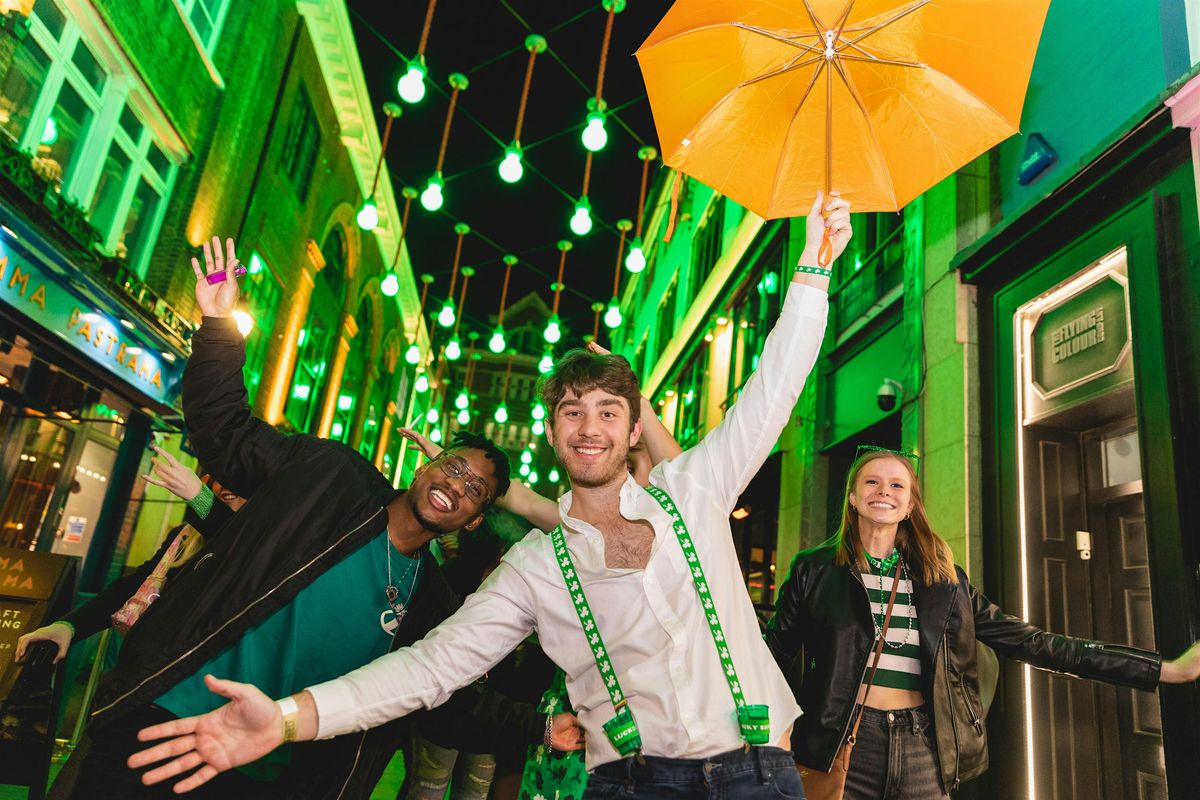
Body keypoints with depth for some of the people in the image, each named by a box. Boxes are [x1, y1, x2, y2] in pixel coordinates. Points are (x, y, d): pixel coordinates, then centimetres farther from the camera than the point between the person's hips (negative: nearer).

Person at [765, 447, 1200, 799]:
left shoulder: (942, 579, 7)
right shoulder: (816, 569, 0)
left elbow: (1026, 641, 6)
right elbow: (773, 654, 2)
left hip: (924, 750, 3)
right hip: (846, 744, -2)